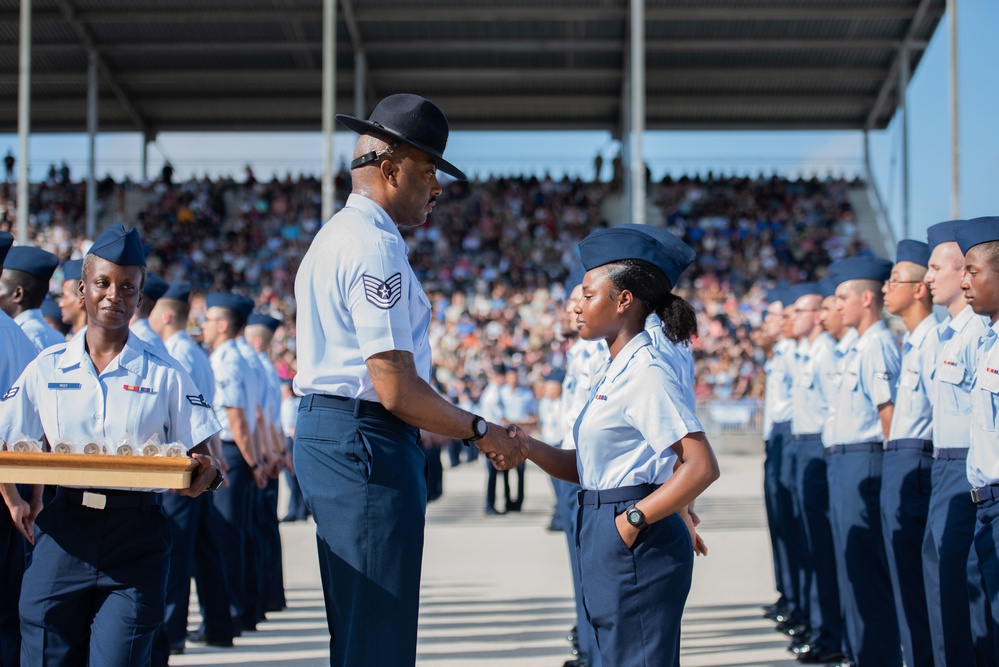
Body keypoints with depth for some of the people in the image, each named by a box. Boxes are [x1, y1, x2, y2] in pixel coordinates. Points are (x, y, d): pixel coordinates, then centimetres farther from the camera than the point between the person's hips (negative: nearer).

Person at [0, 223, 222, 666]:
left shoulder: (164, 376, 4)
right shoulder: (47, 369, 7)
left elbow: (199, 460, 4)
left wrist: (205, 475, -17)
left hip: (137, 540, -1)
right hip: (63, 534, 1)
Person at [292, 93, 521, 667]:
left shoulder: (336, 236, 18)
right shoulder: (376, 248, -16)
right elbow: (397, 388, -20)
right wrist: (479, 431, -8)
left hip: (325, 435, 11)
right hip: (367, 444, -11)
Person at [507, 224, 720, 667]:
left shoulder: (647, 373, -15)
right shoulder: (617, 373, 14)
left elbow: (702, 467, -23)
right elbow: (584, 467, 14)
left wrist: (634, 519, -21)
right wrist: (528, 448, -2)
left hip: (637, 546, -10)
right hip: (611, 545, 10)